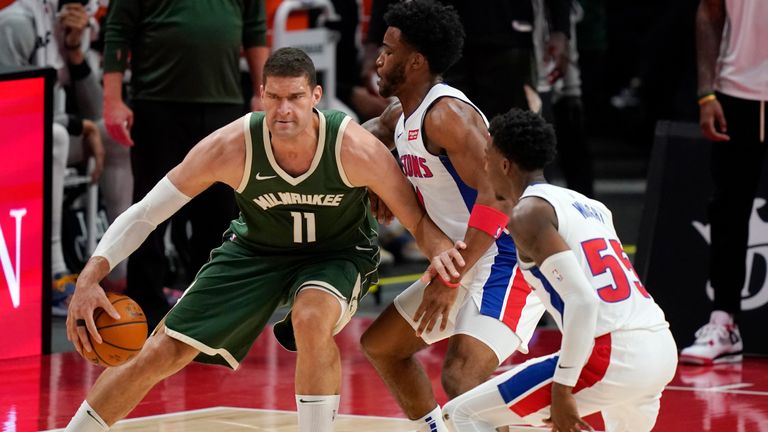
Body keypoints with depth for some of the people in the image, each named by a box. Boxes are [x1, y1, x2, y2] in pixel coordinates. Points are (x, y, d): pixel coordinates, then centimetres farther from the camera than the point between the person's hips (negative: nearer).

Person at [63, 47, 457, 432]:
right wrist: (90, 276, -34)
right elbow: (144, 214, -21)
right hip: (256, 250, 2)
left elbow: (419, 220, -17)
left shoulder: (355, 149, -30)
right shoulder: (232, 147, -29)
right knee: (161, 354, -1)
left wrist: (443, 253, -41)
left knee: (312, 319, -36)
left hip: (338, 254, -2)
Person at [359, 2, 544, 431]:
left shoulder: (446, 115, -20)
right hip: (462, 263, 11)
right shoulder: (401, 116, 9)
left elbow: (495, 198, -26)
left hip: (506, 261, -11)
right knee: (380, 344, 22)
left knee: (462, 377, -27)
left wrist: (450, 281, -26)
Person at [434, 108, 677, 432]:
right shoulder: (589, 205, 22)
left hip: (611, 358, -8)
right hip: (663, 351, 8)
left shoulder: (528, 213, -2)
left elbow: (583, 300, -15)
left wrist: (562, 389, -15)